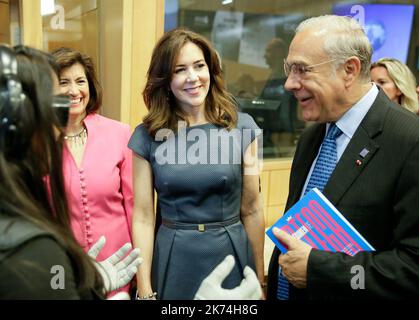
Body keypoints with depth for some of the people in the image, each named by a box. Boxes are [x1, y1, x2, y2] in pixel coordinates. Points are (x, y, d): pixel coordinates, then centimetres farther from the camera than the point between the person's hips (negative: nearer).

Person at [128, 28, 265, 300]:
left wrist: (259, 279, 3)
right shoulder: (147, 136, -5)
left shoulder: (242, 126, -5)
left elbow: (251, 210, -1)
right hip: (174, 262, 0)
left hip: (232, 256, 1)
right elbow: (143, 218, -3)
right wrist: (145, 290, -5)